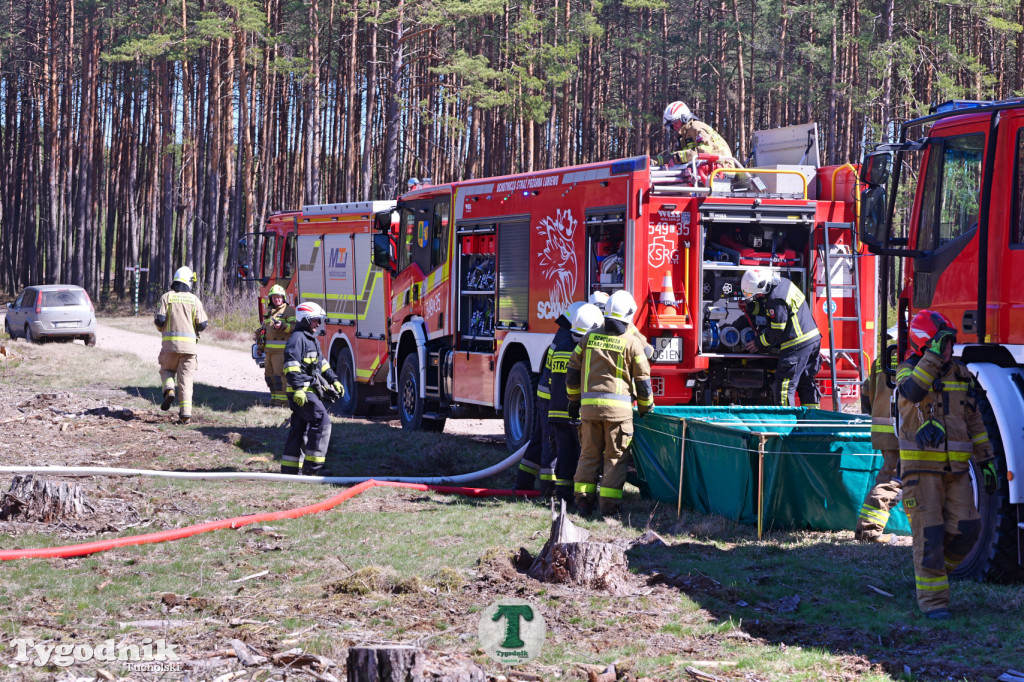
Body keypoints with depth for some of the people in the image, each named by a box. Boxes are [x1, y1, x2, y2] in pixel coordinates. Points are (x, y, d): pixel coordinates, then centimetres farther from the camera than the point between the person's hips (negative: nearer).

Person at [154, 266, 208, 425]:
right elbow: (202, 324, -1)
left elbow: (159, 320, -6)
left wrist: (162, 328, 17)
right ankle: (186, 413, -3)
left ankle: (169, 391, -10)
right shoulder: (194, 299, 4)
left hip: (170, 342, 0)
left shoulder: (167, 297, 2)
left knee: (167, 370, 21)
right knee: (186, 378, 4)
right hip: (189, 344, 0)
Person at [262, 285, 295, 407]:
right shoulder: (269, 311, 21)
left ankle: (282, 399, -12)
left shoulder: (288, 310, -3)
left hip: (282, 349, -8)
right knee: (269, 374, 10)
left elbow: (294, 326, -12)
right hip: (270, 349, 8)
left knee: (279, 373, -13)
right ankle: (274, 397, 19)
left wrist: (283, 326, -27)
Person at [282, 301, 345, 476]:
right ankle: (312, 466, -14)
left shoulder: (312, 340, 22)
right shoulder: (298, 338, -11)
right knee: (321, 421, -14)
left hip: (309, 391, 10)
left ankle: (289, 468, 13)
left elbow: (322, 363, 31)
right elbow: (291, 366, -21)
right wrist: (298, 389, -28)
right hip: (302, 392, -10)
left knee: (299, 428, 10)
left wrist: (334, 381, 25)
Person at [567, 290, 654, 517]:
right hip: (618, 408, -3)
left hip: (589, 405, 3)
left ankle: (582, 501, 9)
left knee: (589, 454, 12)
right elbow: (642, 379, 0)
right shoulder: (632, 342, -3)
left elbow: (572, 371, 12)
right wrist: (646, 408, 13)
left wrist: (574, 401, 23)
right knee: (616, 456, 3)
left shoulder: (590, 337, 8)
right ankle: (609, 505, -1)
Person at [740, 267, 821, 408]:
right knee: (806, 382, 16)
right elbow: (768, 309, 24)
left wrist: (759, 343, -1)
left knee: (785, 385, -5)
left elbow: (776, 331, -15)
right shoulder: (783, 283, 10)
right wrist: (750, 307, 11)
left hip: (797, 345, -10)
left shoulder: (777, 299, -20)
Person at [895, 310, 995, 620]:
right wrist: (933, 354, -32)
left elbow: (973, 420, 13)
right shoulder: (908, 370, -6)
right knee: (929, 533, -5)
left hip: (955, 467, 5)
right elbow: (912, 391, -32)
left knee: (966, 528, -2)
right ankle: (932, 598, 1)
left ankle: (938, 566, 24)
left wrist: (986, 461, 10)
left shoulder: (960, 373, 9)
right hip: (921, 466, -5)